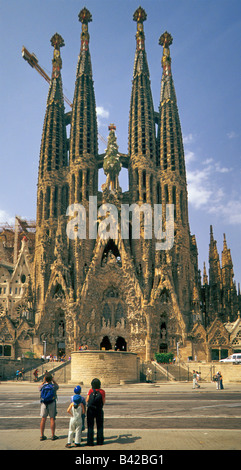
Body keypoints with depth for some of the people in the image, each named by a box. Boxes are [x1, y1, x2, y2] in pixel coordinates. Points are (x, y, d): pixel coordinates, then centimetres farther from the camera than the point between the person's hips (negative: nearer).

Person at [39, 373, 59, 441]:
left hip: (44, 404, 2)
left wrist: (43, 381, 16)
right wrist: (53, 380, 12)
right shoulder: (53, 386, -7)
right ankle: (53, 436, 6)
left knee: (43, 419, 8)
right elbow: (57, 386, 17)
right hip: (52, 404, -2)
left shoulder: (43, 386, -5)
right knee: (52, 419, 4)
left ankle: (42, 435, 11)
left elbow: (39, 388, 21)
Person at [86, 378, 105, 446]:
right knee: (100, 426, 14)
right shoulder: (102, 391, -4)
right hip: (99, 410, 1)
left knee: (90, 426, 8)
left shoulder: (91, 390, -7)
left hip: (91, 410, -1)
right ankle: (100, 441, 15)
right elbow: (103, 402, 2)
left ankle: (90, 442, 7)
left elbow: (87, 400, -1)